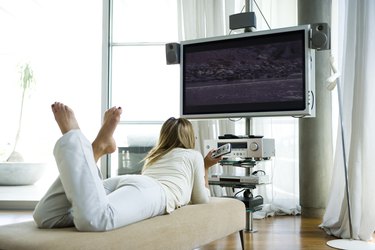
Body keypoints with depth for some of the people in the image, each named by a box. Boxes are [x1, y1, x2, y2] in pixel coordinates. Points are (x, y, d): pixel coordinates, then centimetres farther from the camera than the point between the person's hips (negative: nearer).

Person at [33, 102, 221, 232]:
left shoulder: (154, 156, 47)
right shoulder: (194, 155, 30)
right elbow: (202, 199, 33)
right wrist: (206, 168, 49)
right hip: (151, 190, -6)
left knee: (45, 217, -14)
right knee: (92, 219, -36)